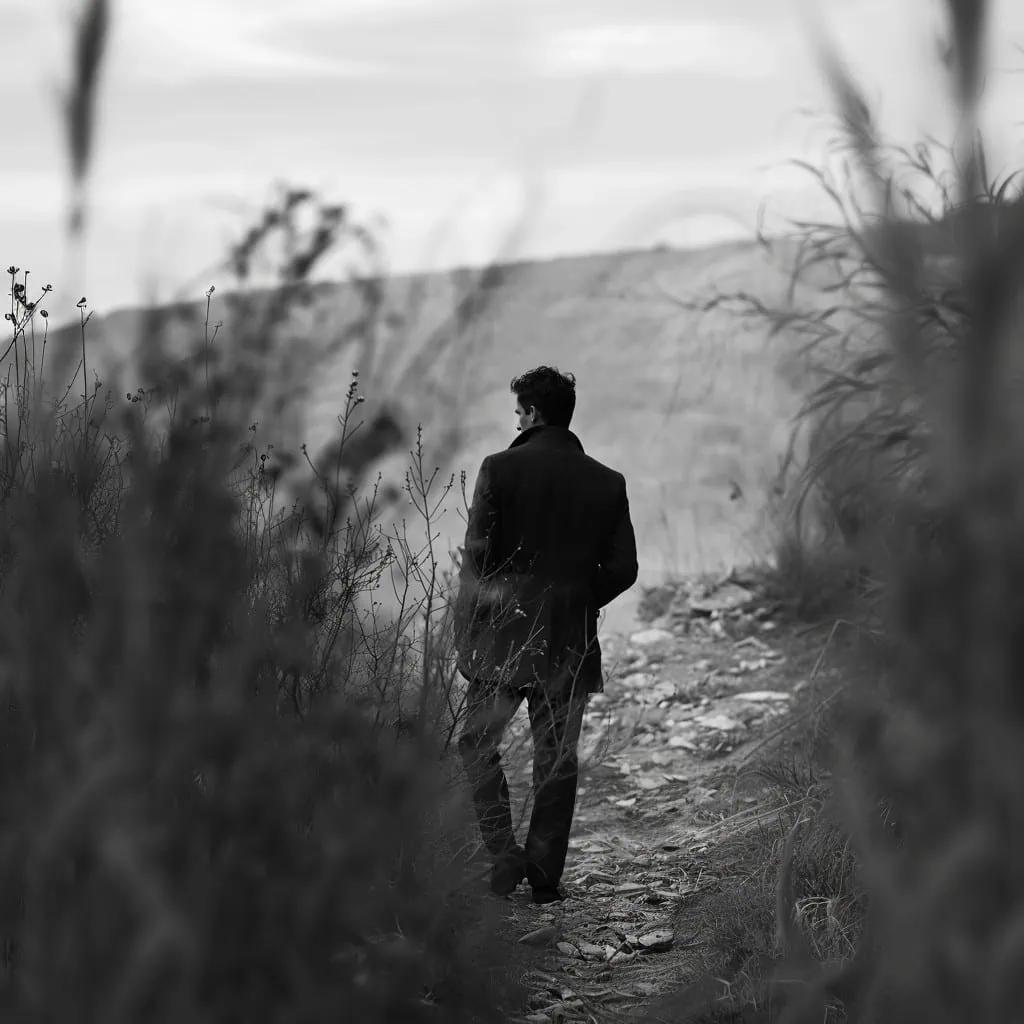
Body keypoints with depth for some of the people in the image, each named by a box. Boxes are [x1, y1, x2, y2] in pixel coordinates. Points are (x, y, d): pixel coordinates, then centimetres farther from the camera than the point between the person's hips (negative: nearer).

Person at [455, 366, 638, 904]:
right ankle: (545, 875, 12)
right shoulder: (607, 482, 2)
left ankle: (503, 851, -3)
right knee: (557, 759, 10)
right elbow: (622, 569, 3)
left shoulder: (500, 469, -7)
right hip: (571, 645, 3)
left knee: (478, 743, 11)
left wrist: (466, 635, -1)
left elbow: (476, 556, -9)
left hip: (503, 637, -3)